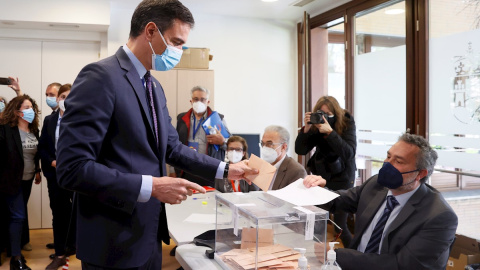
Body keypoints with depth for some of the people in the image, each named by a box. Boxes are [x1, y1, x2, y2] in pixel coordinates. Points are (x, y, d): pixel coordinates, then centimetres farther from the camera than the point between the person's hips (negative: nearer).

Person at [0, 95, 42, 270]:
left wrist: (37, 171, 18)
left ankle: (14, 245, 32)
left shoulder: (34, 130, 6)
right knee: (18, 216, -6)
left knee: (19, 215, 16)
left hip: (27, 179, 6)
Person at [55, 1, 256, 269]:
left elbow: (172, 148, 16)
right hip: (114, 244, -8)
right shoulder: (101, 76, -18)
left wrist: (225, 169, 10)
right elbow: (72, 168, -24)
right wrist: (150, 186, -24)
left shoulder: (155, 87, 10)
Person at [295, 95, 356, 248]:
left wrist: (330, 132, -33)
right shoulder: (315, 126, -6)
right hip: (322, 175, 3)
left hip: (342, 178, -3)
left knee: (339, 226, -4)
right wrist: (306, 128, -23)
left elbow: (349, 153, -24)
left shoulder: (347, 123, -13)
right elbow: (300, 150, -9)